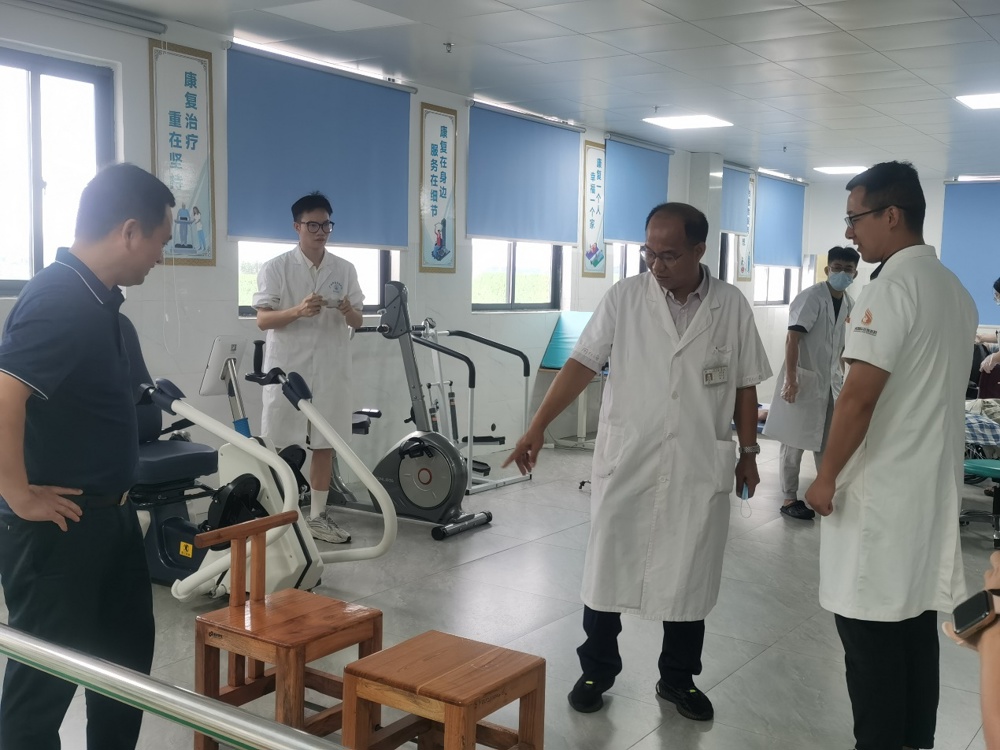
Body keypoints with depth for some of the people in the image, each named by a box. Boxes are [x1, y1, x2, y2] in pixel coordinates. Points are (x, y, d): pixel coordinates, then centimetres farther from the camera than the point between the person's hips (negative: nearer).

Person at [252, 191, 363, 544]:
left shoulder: (345, 269, 7)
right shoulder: (275, 268, -3)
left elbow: (358, 322, 9)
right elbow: (262, 320, -7)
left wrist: (349, 312, -15)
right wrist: (298, 311, -24)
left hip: (331, 369, 4)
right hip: (287, 368, -3)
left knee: (325, 444, 8)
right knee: (278, 445, 1)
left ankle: (317, 516, 19)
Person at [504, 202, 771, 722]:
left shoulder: (732, 306, 0)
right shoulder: (624, 298, -3)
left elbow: (744, 386, 7)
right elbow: (581, 364, -5)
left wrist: (749, 452, 8)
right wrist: (538, 426, -11)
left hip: (699, 469, 1)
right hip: (624, 464, 0)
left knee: (689, 578, 11)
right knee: (606, 571, 9)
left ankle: (678, 678, 30)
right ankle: (596, 671, 27)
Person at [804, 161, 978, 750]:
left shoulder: (891, 287, -16)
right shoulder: (957, 292, 12)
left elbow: (860, 396, -21)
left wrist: (827, 476, -12)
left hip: (880, 489, -9)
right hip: (932, 485, 9)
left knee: (871, 631, 0)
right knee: (916, 624, 15)